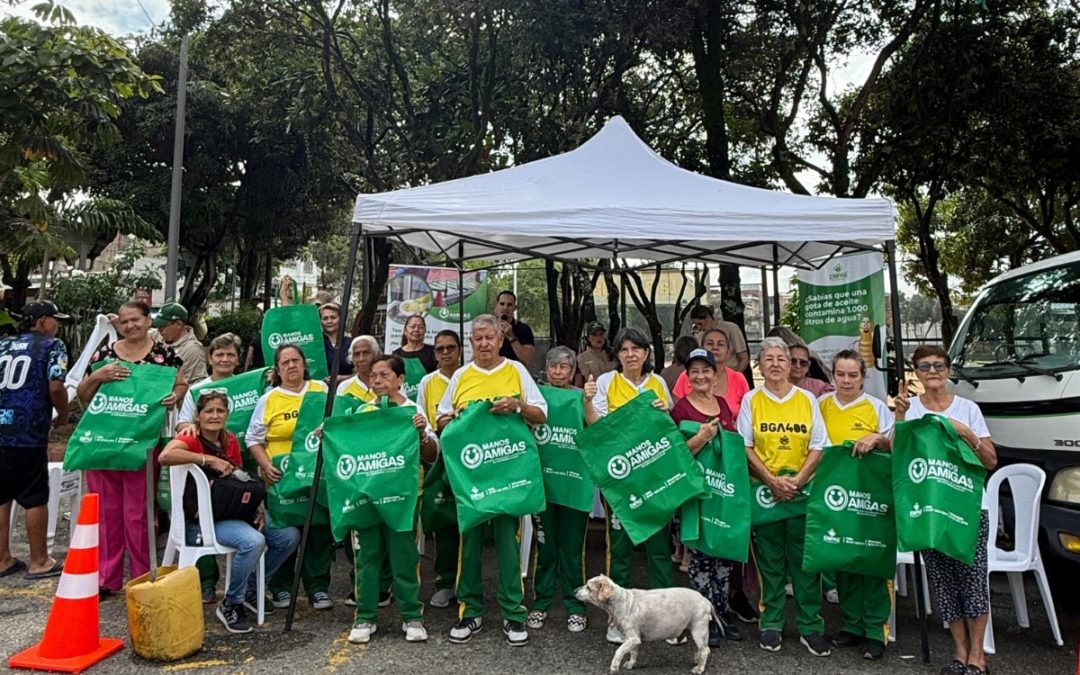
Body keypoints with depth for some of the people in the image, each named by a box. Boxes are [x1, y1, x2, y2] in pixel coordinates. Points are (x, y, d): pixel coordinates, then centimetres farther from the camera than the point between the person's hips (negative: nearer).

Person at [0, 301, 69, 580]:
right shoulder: (52, 346, -2)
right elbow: (55, 387, -14)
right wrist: (63, 415, 3)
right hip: (29, 433, -6)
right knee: (35, 499, 3)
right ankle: (39, 562, 11)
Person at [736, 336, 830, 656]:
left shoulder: (807, 399, 4)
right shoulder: (751, 400, 2)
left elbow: (818, 447, 1)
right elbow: (745, 447, -2)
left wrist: (797, 479, -12)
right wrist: (771, 480, -12)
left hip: (802, 491, 1)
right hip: (763, 491, 0)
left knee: (805, 560, 4)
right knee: (769, 561, 7)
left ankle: (810, 627, 14)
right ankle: (770, 624, 18)